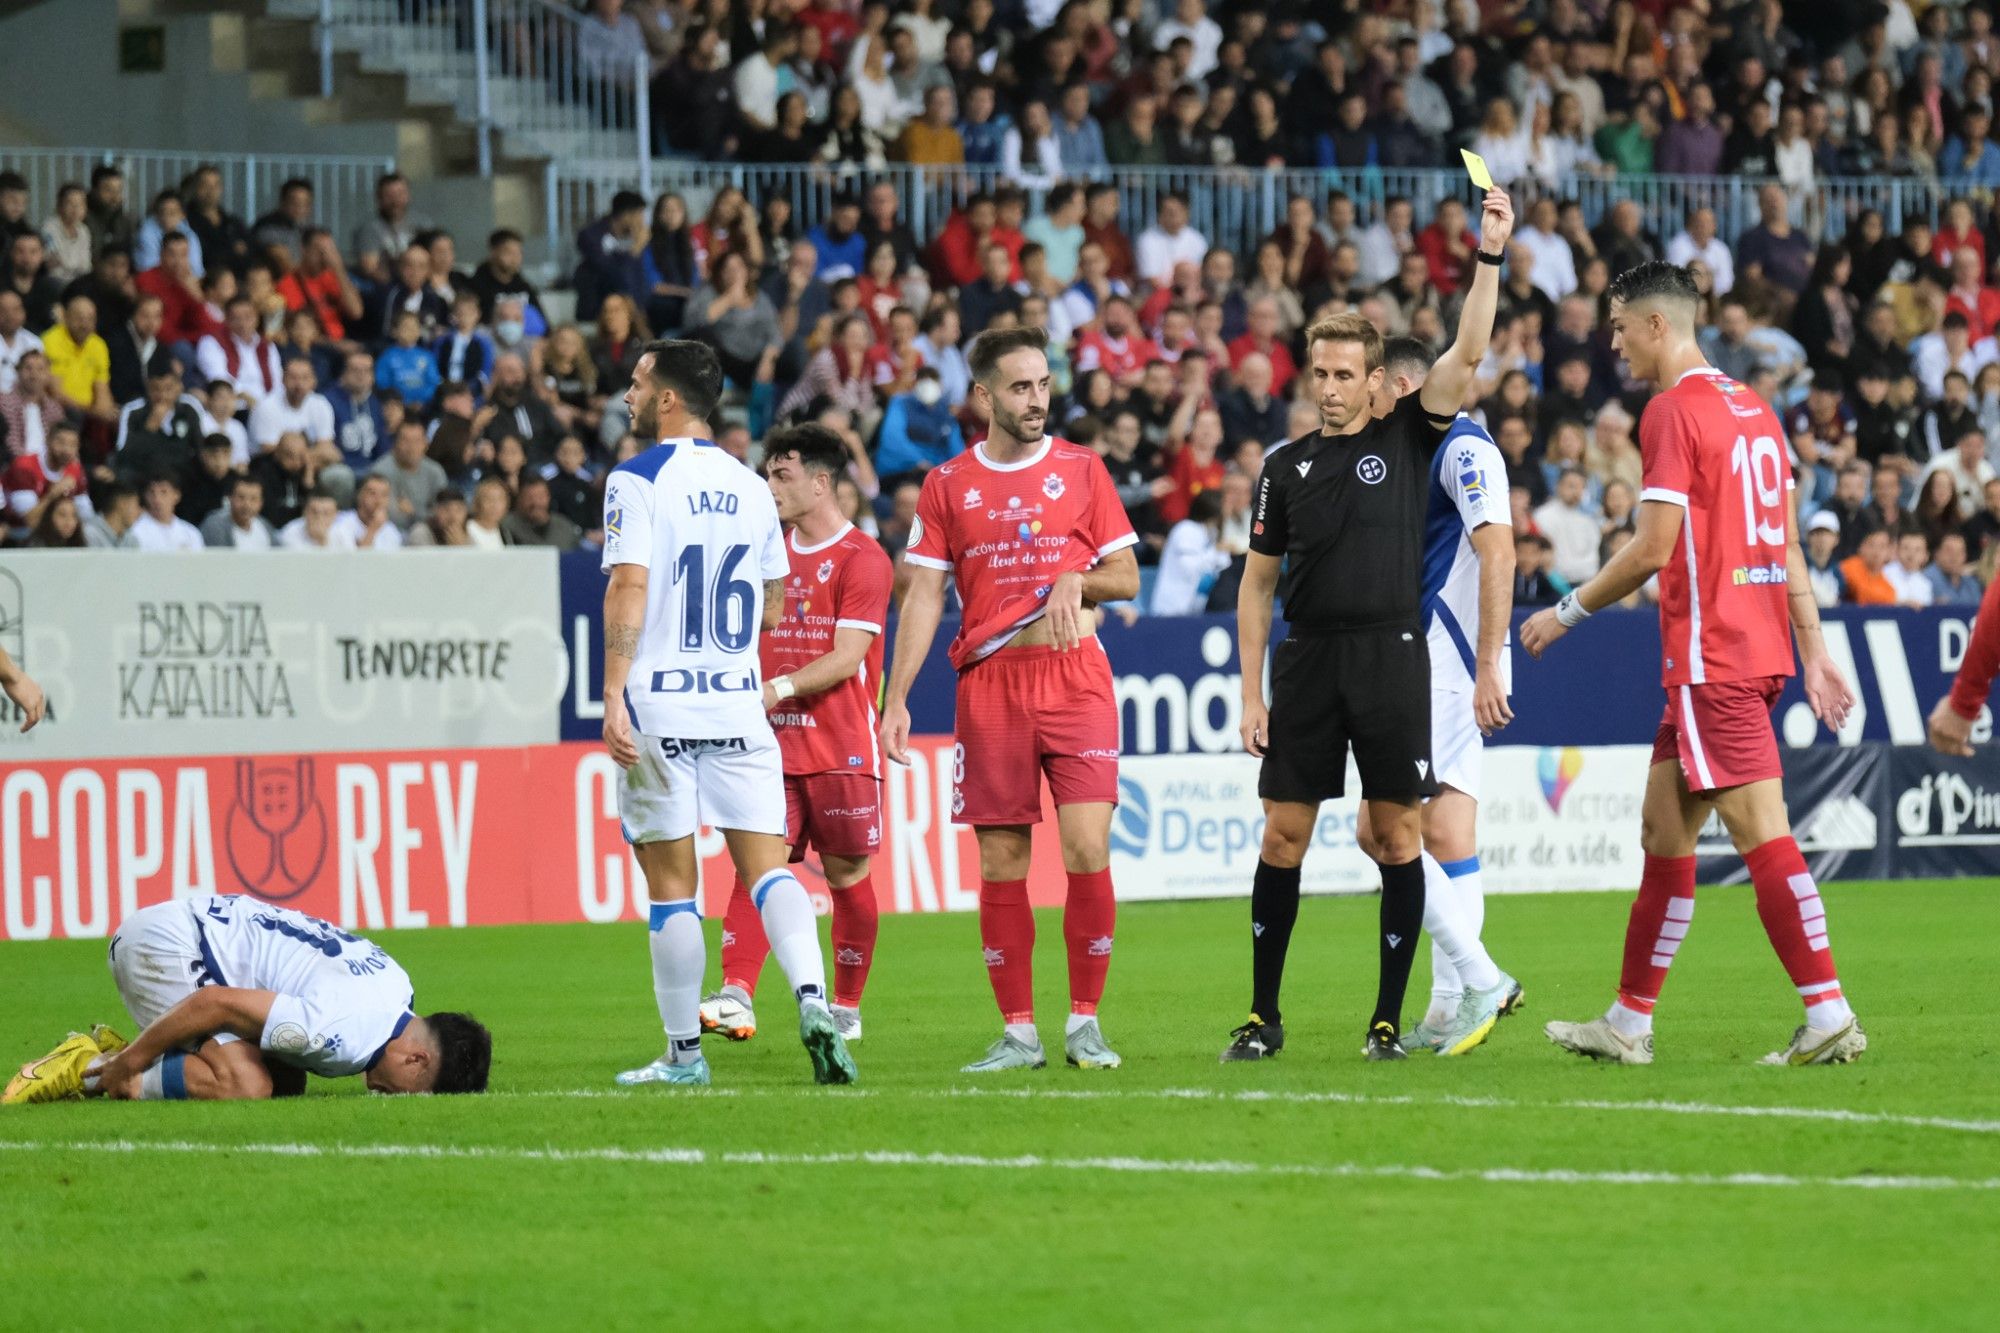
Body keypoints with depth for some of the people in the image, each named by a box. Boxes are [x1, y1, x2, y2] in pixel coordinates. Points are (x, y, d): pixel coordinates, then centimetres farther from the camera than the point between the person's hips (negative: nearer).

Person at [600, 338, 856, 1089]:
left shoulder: (637, 481, -6)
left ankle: (684, 1054, 6)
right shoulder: (751, 487, 11)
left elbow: (629, 591, -15)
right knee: (766, 865, 2)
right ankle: (812, 997, -21)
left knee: (672, 883, 2)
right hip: (739, 706, 4)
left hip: (659, 712, -4)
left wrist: (614, 698, -17)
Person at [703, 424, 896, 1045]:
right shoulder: (772, 552, 14)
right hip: (773, 745, 5)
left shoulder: (862, 558, -6)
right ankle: (737, 994, -22)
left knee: (846, 874, 4)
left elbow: (848, 656, -14)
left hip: (842, 751, -5)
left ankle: (847, 1010, 15)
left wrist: (780, 688, -25)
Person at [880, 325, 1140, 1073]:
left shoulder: (1081, 470, 8)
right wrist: (895, 699, -2)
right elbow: (923, 597, 6)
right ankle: (1018, 1032, 7)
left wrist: (1076, 581, -12)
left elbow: (1126, 577, 10)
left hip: (1075, 679, -1)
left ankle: (1085, 1024, 0)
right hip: (989, 687, 1)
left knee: (1087, 850, -10)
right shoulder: (947, 486, 7)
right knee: (1001, 864, 1)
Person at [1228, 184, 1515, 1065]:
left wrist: (1489, 257, -18)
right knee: (1283, 837, 1)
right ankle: (1263, 1016, 9)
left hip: (1391, 654, -2)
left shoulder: (1407, 439, 4)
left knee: (1398, 836, -2)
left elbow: (1466, 355, -8)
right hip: (1307, 659, 2)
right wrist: (1250, 691, 5)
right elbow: (1257, 582, 11)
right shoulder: (1287, 468, 10)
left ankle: (1388, 1018, 5)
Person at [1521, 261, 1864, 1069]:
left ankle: (1828, 1016, -15)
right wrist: (1814, 653, 17)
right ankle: (1629, 1023, 19)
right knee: (1663, 830, 14)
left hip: (1711, 658, -9)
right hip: (1759, 648, 9)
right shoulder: (1752, 408, 16)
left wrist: (1565, 614, -2)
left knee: (1762, 833, -11)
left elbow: (1652, 551, -14)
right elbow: (1789, 547, 16)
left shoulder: (1673, 411, -11)